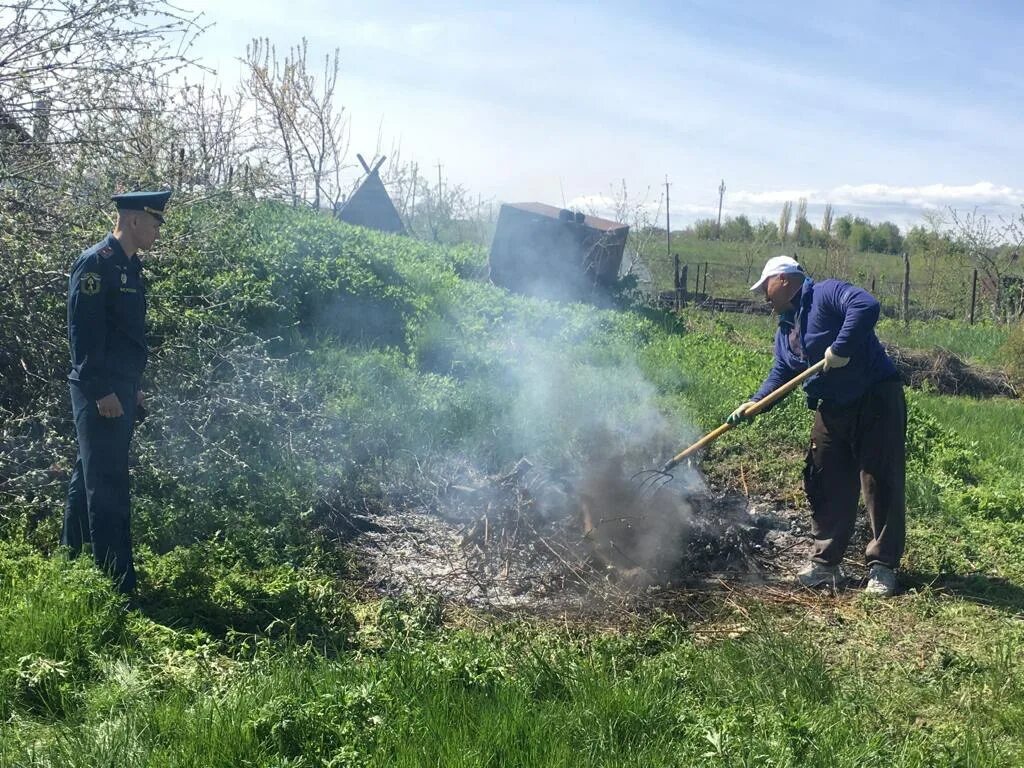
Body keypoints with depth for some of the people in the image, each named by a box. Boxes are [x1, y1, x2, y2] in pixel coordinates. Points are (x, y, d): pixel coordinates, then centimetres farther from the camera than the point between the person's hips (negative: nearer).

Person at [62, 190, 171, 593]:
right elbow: (83, 332, -20)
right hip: (100, 395, -10)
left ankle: (73, 562, 31)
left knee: (89, 479, 18)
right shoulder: (95, 263, -14)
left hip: (120, 391, 10)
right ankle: (119, 582, 0)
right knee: (108, 487, -5)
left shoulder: (129, 265, 15)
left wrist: (134, 389, 21)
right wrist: (101, 391, -22)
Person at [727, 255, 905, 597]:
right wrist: (753, 403, -1)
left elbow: (867, 306, -29)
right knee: (827, 488, 10)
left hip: (876, 401, -9)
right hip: (832, 411, 9)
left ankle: (882, 566, 6)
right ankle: (825, 562, 19)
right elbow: (781, 375, 13)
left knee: (881, 485, -2)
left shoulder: (826, 294, -12)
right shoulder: (785, 329, 14)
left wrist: (841, 349, -31)